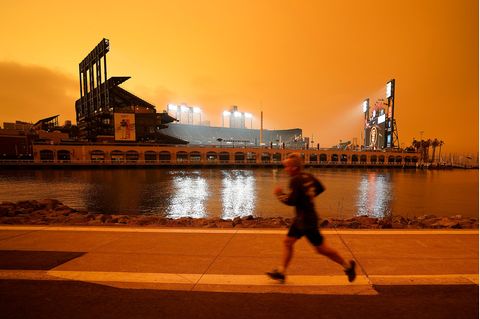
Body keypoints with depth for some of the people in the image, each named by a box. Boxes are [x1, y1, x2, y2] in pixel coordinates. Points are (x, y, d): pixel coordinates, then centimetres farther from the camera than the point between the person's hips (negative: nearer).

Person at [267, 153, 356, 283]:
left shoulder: (296, 180, -21)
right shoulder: (308, 176, 6)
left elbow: (292, 201, -25)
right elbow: (321, 188, 17)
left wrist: (280, 194, -10)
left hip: (307, 220, -10)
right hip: (300, 219, 10)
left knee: (321, 248, 6)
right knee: (288, 242, 11)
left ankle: (347, 265, 25)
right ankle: (281, 271, 18)